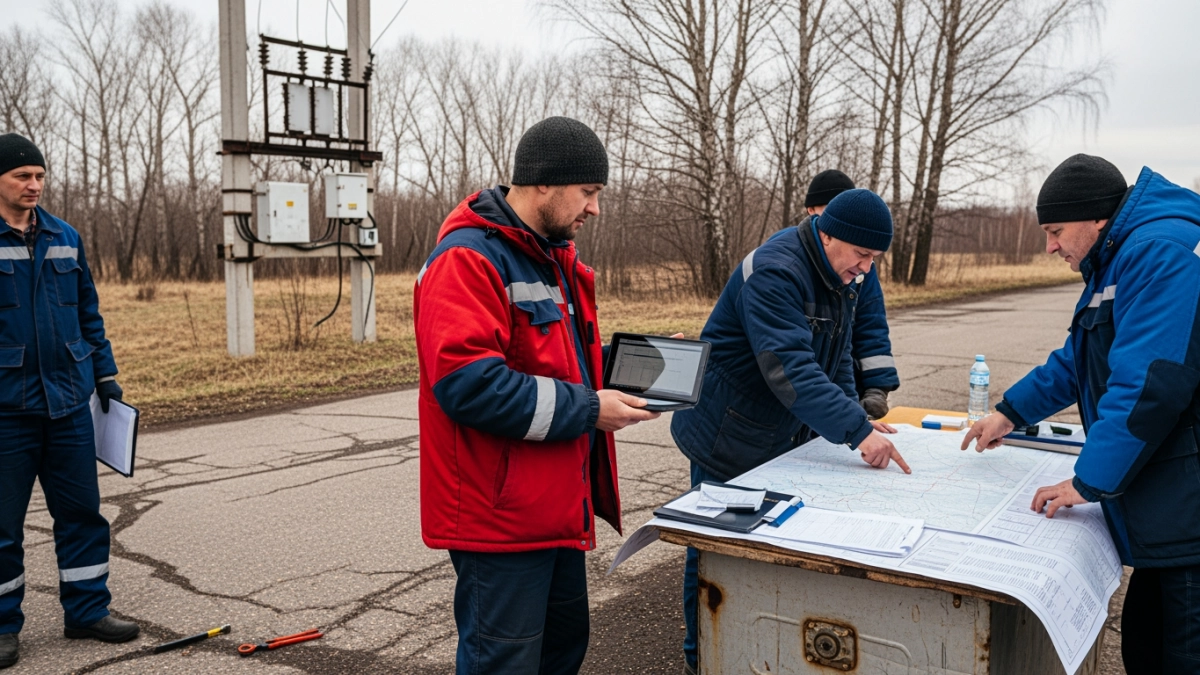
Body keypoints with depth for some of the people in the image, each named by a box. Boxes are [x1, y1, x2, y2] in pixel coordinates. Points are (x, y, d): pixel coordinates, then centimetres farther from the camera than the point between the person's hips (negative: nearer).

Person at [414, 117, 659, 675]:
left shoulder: (555, 259, 14)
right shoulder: (468, 259, -18)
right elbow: (469, 383, -28)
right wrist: (586, 409, -22)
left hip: (556, 507, 10)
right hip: (500, 518, -10)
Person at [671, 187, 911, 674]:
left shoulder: (841, 276, 4)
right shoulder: (775, 272, -27)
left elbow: (836, 357, 13)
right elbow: (790, 370, -37)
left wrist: (853, 414, 1)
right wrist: (856, 431, -41)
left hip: (781, 437, 8)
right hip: (727, 438, -8)